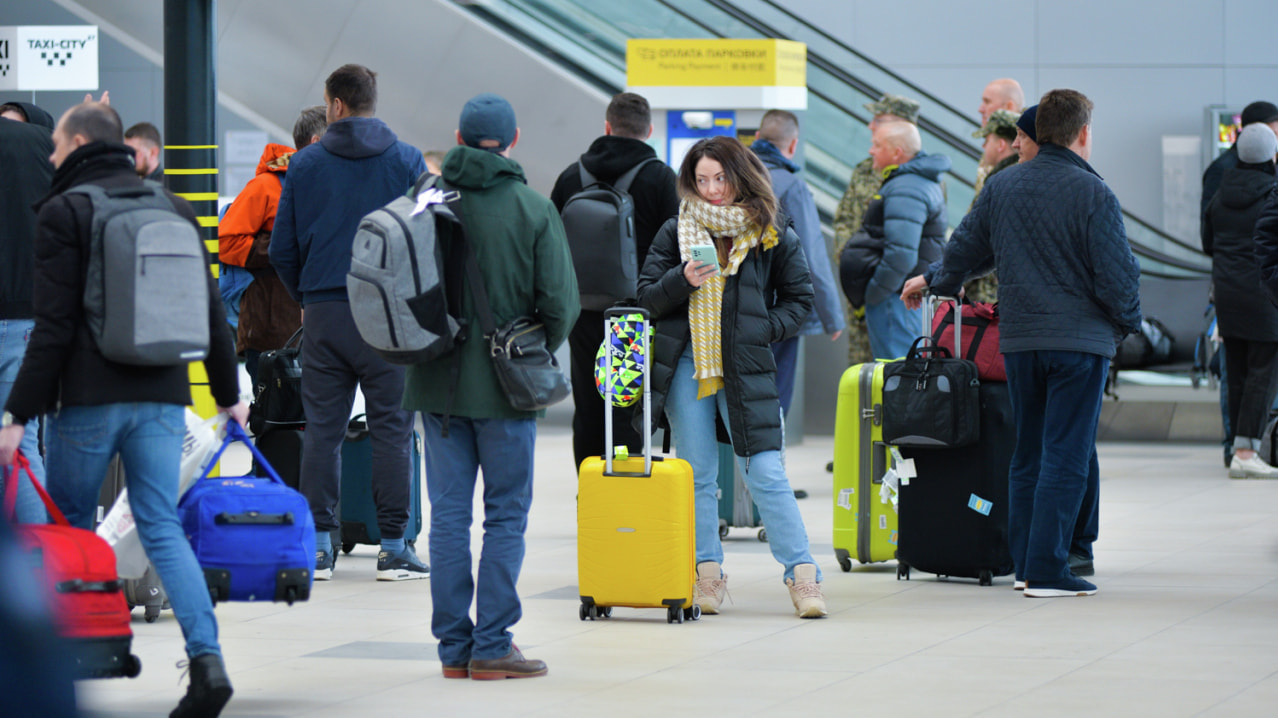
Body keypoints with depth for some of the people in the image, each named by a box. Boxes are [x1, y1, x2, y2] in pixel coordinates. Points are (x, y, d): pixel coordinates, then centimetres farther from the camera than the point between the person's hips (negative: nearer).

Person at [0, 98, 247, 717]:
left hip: (89, 398, -4)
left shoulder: (65, 212, -5)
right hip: (162, 397, 4)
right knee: (162, 527, 2)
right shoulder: (173, 208, 12)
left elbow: (55, 325, -12)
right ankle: (207, 659, -16)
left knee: (70, 528, 11)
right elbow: (210, 311, 14)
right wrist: (229, 393, 25)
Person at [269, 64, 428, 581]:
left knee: (322, 429, 6)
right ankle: (393, 547, 0)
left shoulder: (305, 164, 4)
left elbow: (282, 248, 6)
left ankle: (318, 543, 5)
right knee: (391, 427, 1)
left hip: (324, 311, 1)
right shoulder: (406, 161, 1)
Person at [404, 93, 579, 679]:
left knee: (448, 514, 9)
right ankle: (492, 645, 2)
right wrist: (538, 352, 8)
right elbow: (562, 303, -10)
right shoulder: (533, 211, -8)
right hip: (505, 387, -3)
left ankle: (453, 644, 10)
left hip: (437, 383, 3)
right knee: (506, 515, 5)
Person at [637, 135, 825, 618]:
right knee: (697, 473, 5)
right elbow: (646, 297, 6)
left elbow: (799, 300, 11)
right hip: (686, 363, 2)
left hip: (745, 368, -2)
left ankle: (802, 574, -3)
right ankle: (707, 574, 13)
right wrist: (681, 281, -13)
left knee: (765, 472, -7)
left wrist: (765, 329, -5)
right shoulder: (675, 233, 6)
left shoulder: (771, 237, 3)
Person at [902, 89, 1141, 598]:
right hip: (1079, 340, -6)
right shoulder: (1092, 194, -12)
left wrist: (935, 281, 36)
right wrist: (1128, 322, 8)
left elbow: (965, 249, 16)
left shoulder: (1002, 186, 5)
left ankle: (1025, 563, 18)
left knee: (1028, 454, 16)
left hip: (1018, 340, 6)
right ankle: (1047, 570, -7)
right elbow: (1117, 275, -11)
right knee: (1065, 456, -4)